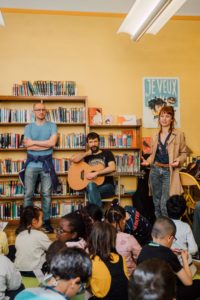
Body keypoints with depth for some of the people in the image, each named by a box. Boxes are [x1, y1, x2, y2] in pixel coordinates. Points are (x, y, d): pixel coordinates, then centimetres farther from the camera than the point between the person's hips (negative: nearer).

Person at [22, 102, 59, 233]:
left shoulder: (52, 126, 5)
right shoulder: (29, 127, 7)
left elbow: (52, 142, -11)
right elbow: (27, 145, -7)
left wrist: (34, 142, -7)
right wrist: (45, 144, -9)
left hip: (46, 163, -1)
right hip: (31, 163, 1)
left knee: (46, 194, 3)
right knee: (28, 194, 2)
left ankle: (46, 221, 12)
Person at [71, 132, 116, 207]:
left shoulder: (107, 153, 9)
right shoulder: (86, 156, 15)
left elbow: (112, 168, -10)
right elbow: (73, 159, -6)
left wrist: (95, 173, -16)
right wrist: (87, 153, 1)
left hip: (107, 187, -2)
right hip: (90, 187, 2)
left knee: (91, 191, -34)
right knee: (90, 185, -35)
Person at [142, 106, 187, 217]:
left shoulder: (179, 135, -3)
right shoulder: (155, 137, 10)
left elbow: (184, 153, 1)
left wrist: (179, 160, -20)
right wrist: (148, 161, -3)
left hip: (169, 172, -4)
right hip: (155, 170, 5)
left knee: (165, 205, -9)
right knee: (157, 203, 11)